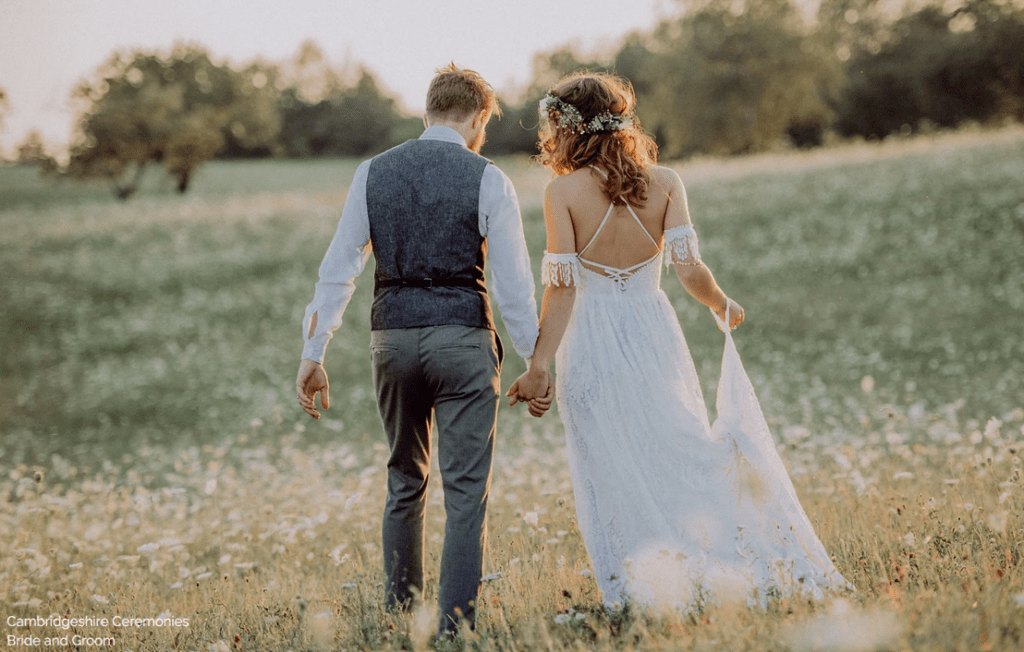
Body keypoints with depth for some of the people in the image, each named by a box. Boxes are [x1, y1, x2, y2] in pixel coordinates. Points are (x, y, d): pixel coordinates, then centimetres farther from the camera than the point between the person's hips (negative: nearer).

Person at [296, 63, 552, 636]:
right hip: (463, 338, -4)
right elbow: (514, 283, -6)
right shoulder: (486, 180, -4)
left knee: (405, 481, 21)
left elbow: (338, 270, 5)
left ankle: (399, 611, 29)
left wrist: (314, 356, 9)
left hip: (393, 337, 4)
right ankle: (455, 627, 0)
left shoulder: (373, 173, 6)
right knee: (467, 492, 2)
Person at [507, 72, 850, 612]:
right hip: (652, 330, 2)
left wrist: (540, 364, -6)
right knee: (680, 453, 11)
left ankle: (638, 590, 6)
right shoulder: (664, 182, -1)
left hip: (590, 343, -2)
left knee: (611, 471, 5)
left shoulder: (562, 192, -8)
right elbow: (689, 269, -8)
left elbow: (561, 286, -11)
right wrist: (721, 306, 11)